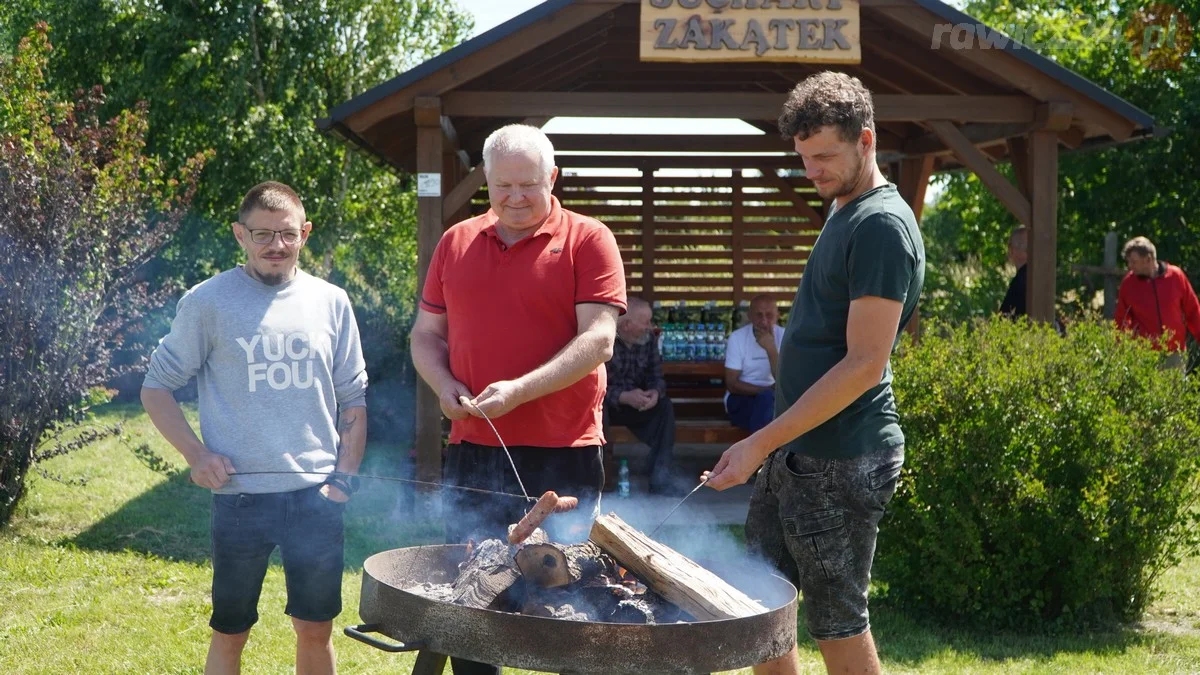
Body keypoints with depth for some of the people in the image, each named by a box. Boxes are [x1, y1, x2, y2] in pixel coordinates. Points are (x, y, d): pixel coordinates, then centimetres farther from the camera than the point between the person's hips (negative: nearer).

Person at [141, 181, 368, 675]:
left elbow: (353, 398, 12)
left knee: (315, 629, 9)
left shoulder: (331, 302, 6)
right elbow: (156, 388, 3)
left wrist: (345, 475, 2)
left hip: (317, 494, 2)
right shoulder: (207, 303, -3)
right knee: (230, 633, 8)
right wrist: (196, 454, -10)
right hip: (241, 496, -2)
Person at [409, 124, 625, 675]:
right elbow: (426, 335, 16)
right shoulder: (455, 243, 12)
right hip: (472, 448, 4)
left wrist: (520, 391, -21)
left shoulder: (587, 240, -2)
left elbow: (598, 339, -11)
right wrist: (443, 385, -5)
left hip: (562, 453, -4)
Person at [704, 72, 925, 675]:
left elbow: (864, 365, -21)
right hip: (796, 449, 10)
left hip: (840, 463, -9)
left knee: (836, 623, 0)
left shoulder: (882, 224, -16)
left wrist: (762, 442, -21)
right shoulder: (844, 213, 14)